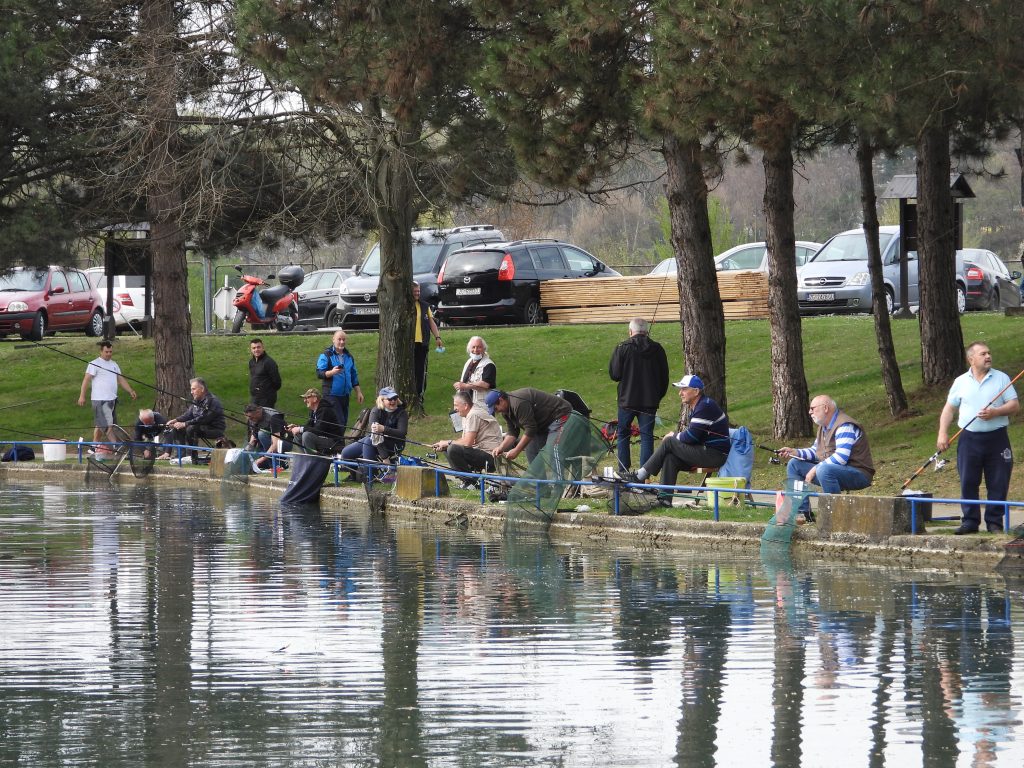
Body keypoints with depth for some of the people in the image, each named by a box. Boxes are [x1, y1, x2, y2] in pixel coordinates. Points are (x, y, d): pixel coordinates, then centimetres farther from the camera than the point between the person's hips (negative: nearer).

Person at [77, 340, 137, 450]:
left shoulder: (114, 365, 17)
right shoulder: (94, 364, -6)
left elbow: (121, 379, 19)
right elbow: (86, 379, -11)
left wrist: (130, 391, 7)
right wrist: (82, 395, -18)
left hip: (112, 399, 8)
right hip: (100, 400, -8)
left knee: (100, 425, 13)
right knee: (107, 424, -11)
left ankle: (94, 446, 19)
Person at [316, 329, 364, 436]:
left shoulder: (348, 356, 16)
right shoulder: (326, 355, -3)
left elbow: (354, 376, 22)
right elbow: (319, 374, -11)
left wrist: (358, 392, 16)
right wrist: (332, 372, -27)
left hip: (345, 395, 7)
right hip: (331, 394, -7)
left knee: (343, 423, 6)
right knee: (339, 423, -15)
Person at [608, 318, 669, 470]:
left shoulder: (622, 349, -10)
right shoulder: (657, 349, -1)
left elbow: (614, 374, -9)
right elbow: (664, 377, 6)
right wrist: (659, 396, 18)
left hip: (627, 400, -2)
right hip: (650, 400, 2)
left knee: (623, 434, 14)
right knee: (647, 436, 4)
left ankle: (623, 470, 13)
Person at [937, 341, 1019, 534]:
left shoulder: (1001, 378, 5)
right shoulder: (961, 382, 8)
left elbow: (1015, 405, 1)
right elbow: (949, 409, 10)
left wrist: (995, 412, -16)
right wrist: (942, 434, -1)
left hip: (997, 439, -1)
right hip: (969, 439, 1)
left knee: (998, 484, -1)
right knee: (968, 483, 0)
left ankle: (995, 522, 6)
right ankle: (970, 521, 6)